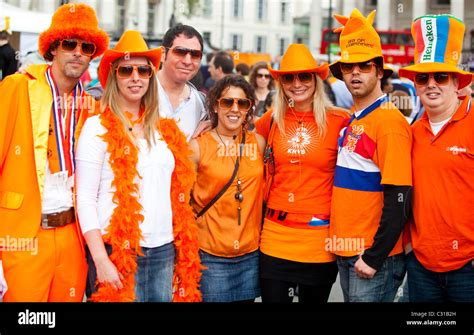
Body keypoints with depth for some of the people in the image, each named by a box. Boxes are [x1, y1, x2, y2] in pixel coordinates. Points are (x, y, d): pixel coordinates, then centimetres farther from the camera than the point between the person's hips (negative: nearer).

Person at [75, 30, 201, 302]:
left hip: (165, 250, 4)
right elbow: (85, 198, -7)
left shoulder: (165, 129, 10)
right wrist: (101, 262, -13)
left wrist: (184, 251, 7)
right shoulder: (97, 127, -4)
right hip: (117, 251, -4)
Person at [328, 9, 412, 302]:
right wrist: (344, 247, 10)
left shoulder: (390, 121, -15)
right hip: (346, 253, 8)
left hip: (374, 258, -8)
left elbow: (399, 199, -19)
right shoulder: (351, 122, 10)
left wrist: (374, 257, -18)